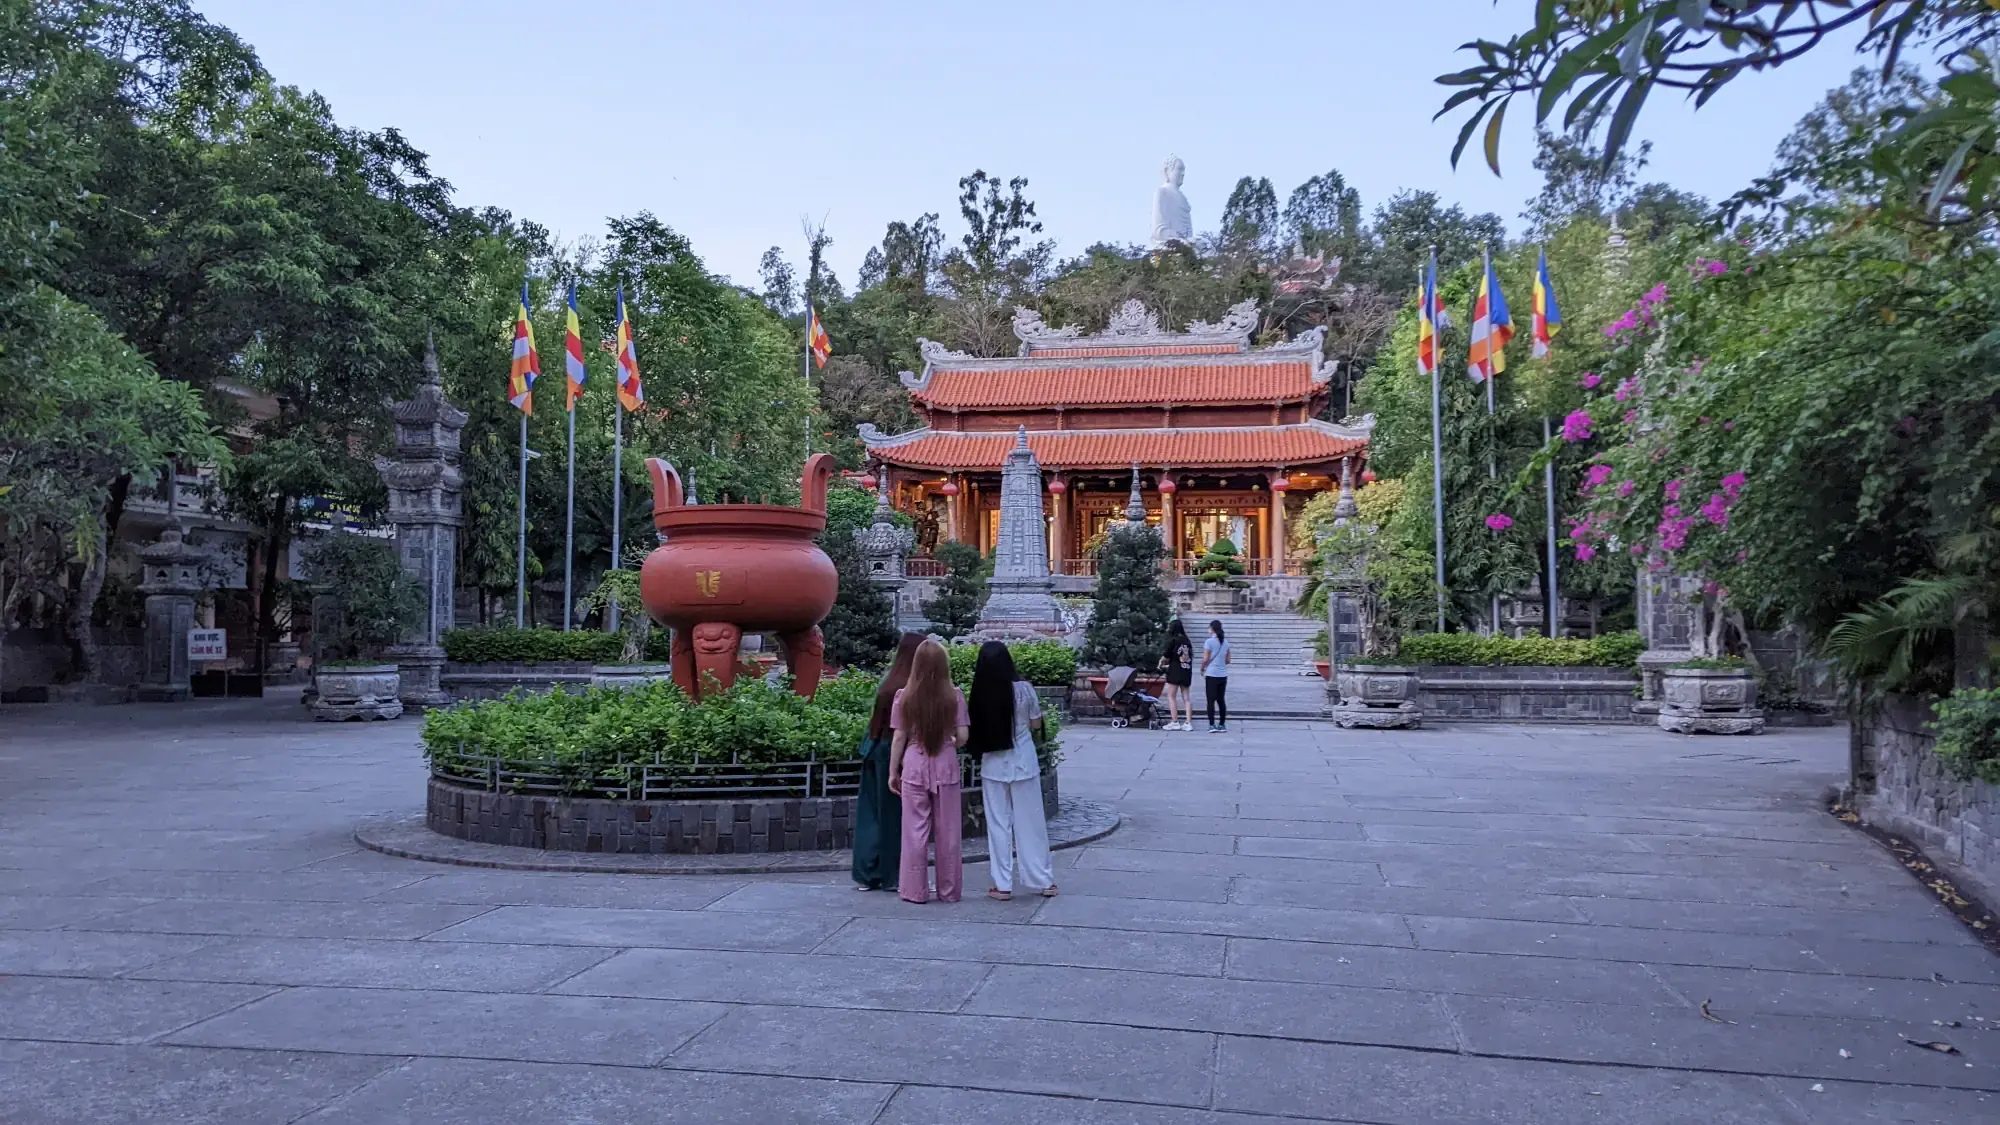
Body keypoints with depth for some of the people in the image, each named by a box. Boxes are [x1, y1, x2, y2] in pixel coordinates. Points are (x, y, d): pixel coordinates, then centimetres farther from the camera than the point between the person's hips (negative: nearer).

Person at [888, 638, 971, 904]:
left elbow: (898, 738, -2)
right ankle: (949, 890, 18)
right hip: (945, 767, 0)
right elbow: (962, 737, -5)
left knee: (915, 831, 7)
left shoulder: (904, 696, -4)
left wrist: (893, 772, 7)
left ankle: (915, 890, 13)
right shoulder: (955, 696, -5)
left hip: (914, 767, 0)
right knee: (948, 832, 10)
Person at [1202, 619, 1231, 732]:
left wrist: (1202, 669, 5)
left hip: (1211, 674, -5)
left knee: (1211, 700, -2)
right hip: (1223, 675, 5)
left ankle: (1212, 725, -6)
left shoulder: (1209, 641, -10)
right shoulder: (1225, 642, 7)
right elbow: (1228, 660, 10)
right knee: (1221, 700, 11)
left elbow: (1205, 659, -12)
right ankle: (1222, 724, 13)